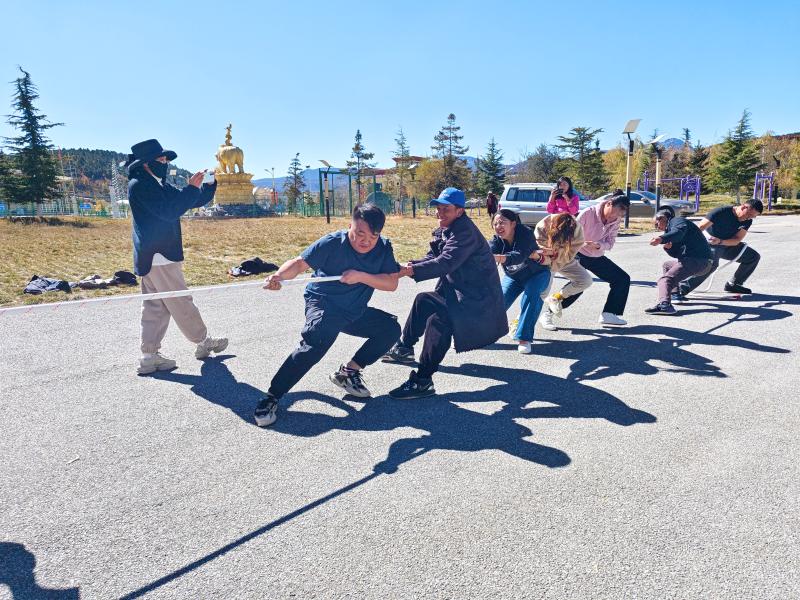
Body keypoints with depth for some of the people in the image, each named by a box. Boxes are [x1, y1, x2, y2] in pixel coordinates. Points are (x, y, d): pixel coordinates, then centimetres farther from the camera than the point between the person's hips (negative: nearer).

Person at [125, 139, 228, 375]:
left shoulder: (159, 185, 17)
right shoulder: (139, 185, -11)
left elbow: (195, 201, 18)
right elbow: (169, 211, -22)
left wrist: (212, 184, 4)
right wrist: (191, 188, -17)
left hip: (154, 258, 10)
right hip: (158, 257, -10)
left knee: (156, 307, 10)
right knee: (181, 304, 2)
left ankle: (149, 357, 14)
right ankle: (204, 343, 15)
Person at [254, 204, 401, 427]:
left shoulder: (384, 247, -8)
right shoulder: (332, 243, -20)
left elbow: (392, 283, -15)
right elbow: (300, 262, -27)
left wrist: (361, 276, -29)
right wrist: (279, 276, -48)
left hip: (356, 312, 6)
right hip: (324, 305, -6)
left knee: (391, 328, -2)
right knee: (315, 343, -31)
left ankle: (347, 372, 11)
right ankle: (270, 398, -22)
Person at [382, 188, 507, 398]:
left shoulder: (465, 232, -20)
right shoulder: (445, 230, 11)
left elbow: (446, 263, -30)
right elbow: (433, 256, 11)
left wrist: (410, 271, -34)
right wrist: (412, 264, -9)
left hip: (478, 297, -11)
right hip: (458, 290, 11)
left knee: (438, 320, -30)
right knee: (423, 300, 18)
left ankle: (423, 381, -26)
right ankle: (405, 348, 30)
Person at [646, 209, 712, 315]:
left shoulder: (677, 221, -1)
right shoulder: (670, 229, 27)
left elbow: (678, 232, -28)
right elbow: (676, 254, 21)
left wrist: (661, 239, -45)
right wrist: (668, 247, 0)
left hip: (698, 260, -10)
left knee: (665, 279, -24)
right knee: (667, 265, 33)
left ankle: (664, 304, -47)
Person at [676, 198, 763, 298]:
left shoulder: (747, 221, -4)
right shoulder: (722, 212, -24)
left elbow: (736, 240, -12)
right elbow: (699, 228, -32)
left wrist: (720, 241, -32)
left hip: (728, 246, 8)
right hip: (710, 244, -8)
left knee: (754, 257, 6)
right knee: (711, 263, -37)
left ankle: (733, 284, 19)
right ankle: (679, 290, -42)